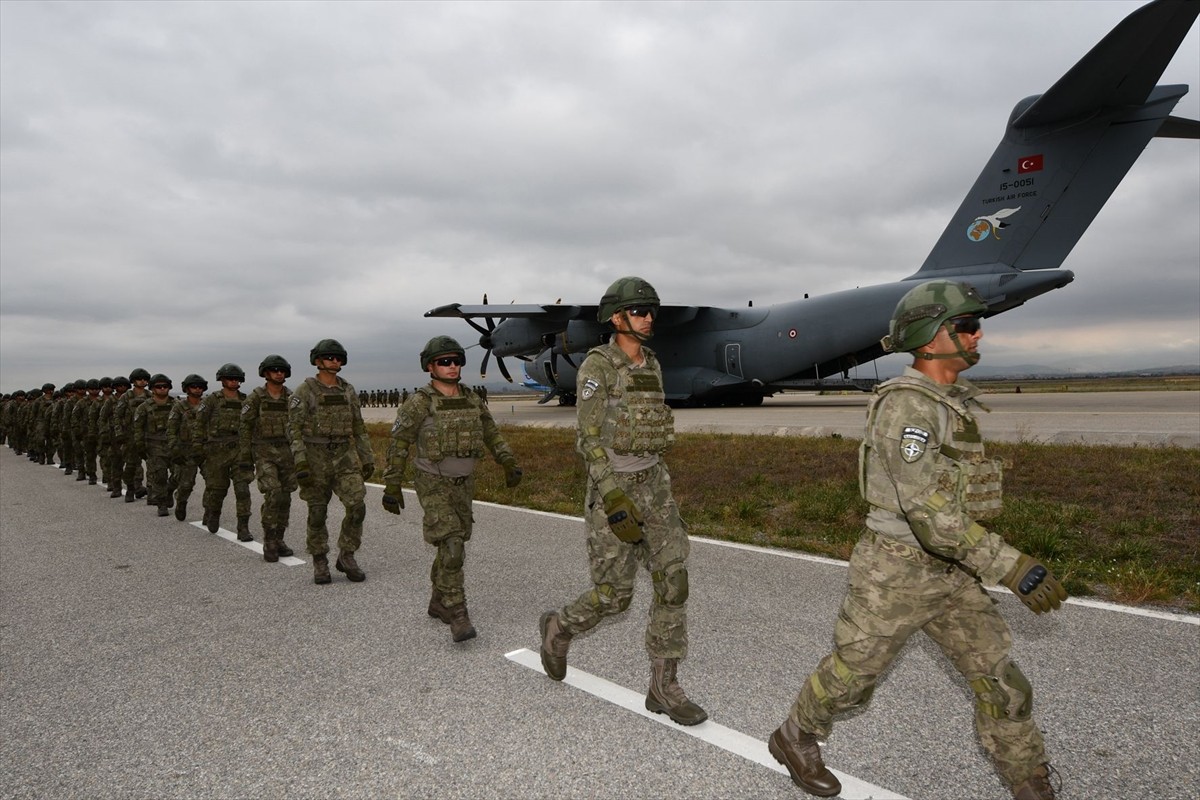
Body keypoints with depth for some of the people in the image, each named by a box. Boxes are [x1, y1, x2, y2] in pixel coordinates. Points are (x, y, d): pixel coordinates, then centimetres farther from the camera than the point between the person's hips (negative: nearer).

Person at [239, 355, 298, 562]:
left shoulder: (291, 398, 6)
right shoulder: (255, 398, -5)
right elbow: (245, 428, -3)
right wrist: (245, 457, -7)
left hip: (287, 452, 4)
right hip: (264, 453, -4)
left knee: (284, 498, 6)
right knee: (272, 495, -16)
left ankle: (278, 540, 18)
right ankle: (269, 544, -5)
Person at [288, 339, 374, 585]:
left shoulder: (348, 391, 8)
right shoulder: (304, 392, -4)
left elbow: (359, 428, 13)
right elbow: (294, 428, -8)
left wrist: (367, 459, 9)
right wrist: (300, 462, -18)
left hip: (345, 456, 3)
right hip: (315, 458, -3)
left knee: (357, 506, -8)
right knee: (317, 513, 4)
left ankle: (346, 557, 8)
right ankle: (320, 563, 18)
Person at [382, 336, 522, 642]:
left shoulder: (472, 400, 1)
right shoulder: (419, 404, -15)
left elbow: (492, 435, 9)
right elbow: (397, 445, -9)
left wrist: (510, 465, -3)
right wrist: (391, 487, -7)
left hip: (463, 485, 6)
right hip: (433, 487, -6)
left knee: (453, 544, 13)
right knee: (452, 547, -17)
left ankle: (439, 602, 31)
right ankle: (458, 616, -11)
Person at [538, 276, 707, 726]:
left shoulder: (650, 366, 11)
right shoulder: (596, 366, -12)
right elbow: (589, 438, -16)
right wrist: (614, 501, -24)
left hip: (651, 485, 7)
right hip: (611, 491, -6)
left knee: (673, 582, -2)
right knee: (613, 597, 0)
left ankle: (663, 688, 10)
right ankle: (559, 628, 32)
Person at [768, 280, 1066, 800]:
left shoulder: (951, 402, 6)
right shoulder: (905, 405, -24)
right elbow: (929, 509, -30)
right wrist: (1012, 567, -29)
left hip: (949, 573, 8)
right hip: (895, 573, -8)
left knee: (1001, 680, 10)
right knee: (851, 674, 11)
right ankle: (793, 740, 36)